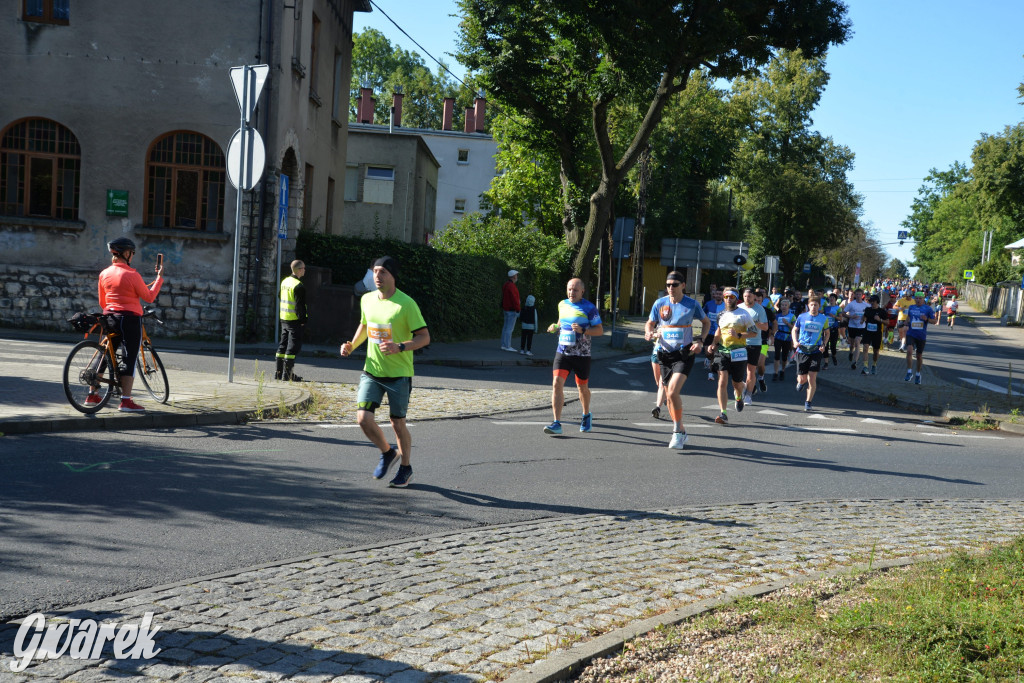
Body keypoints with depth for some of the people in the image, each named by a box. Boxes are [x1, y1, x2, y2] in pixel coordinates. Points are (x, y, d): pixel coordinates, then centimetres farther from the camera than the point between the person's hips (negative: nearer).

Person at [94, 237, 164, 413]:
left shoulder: (104, 274, 7)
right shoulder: (132, 274, -12)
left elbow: (102, 302, 14)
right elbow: (149, 297, -6)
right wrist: (159, 277, 1)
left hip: (110, 319, 6)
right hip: (130, 319, -6)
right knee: (130, 360, -3)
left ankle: (92, 395, 20)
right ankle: (126, 401, -5)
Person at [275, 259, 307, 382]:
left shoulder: (285, 281, 12)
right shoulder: (299, 286, -17)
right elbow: (300, 305, -18)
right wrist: (302, 320, -13)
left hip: (284, 319, 9)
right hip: (294, 320, -9)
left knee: (284, 344, 14)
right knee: (294, 345, -5)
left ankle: (278, 372, 17)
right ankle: (287, 374, -7)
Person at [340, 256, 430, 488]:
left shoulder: (406, 304, -13)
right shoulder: (367, 299, 4)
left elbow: (424, 337, -13)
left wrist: (399, 347, -27)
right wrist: (352, 346, 8)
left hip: (399, 374, -5)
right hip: (372, 371, 5)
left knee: (397, 423, 4)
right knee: (363, 418, -7)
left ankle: (406, 468, 28)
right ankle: (387, 453, 22)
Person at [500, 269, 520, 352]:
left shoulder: (505, 285, 12)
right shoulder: (512, 286, -19)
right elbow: (514, 299, -22)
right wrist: (518, 310, -21)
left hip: (506, 309, 10)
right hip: (512, 310, -10)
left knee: (506, 327, 11)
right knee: (510, 328, -8)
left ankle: (504, 345, 14)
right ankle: (507, 346, -7)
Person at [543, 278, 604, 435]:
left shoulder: (589, 308, -6)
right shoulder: (562, 305, 8)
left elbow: (600, 330, -5)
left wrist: (583, 330, -21)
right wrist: (555, 327, 3)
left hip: (581, 355, -3)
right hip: (562, 353, 3)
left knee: (582, 387, 12)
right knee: (557, 383, -14)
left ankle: (586, 416, 40)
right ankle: (557, 423, -15)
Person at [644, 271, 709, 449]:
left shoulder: (692, 304, -4)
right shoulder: (660, 303, 2)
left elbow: (706, 322, 10)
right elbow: (650, 323, 13)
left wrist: (700, 341, -3)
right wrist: (649, 333, -10)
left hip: (684, 354, -4)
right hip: (664, 353, 4)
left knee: (673, 392, -21)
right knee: (669, 396, 9)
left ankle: (677, 432, -7)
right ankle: (681, 432, 26)